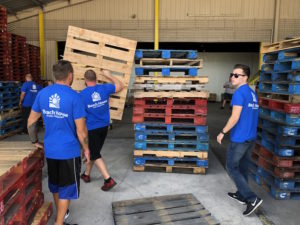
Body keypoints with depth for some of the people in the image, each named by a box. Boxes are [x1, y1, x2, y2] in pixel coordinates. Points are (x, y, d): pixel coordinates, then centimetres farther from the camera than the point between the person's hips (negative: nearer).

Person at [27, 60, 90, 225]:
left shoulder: (42, 93, -2)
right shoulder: (74, 97, -18)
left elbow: (31, 121, 5)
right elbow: (81, 130, -17)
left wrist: (35, 142, 19)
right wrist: (86, 148, -2)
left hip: (50, 150, 6)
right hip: (69, 151, -6)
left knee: (55, 184, 25)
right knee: (67, 187, 12)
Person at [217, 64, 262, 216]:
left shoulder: (239, 93, -17)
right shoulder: (252, 93, 11)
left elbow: (235, 117, -22)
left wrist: (222, 132, -12)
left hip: (239, 138, -9)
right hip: (250, 137, 9)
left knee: (232, 168, 4)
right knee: (242, 166, 19)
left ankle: (252, 198, 0)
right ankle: (241, 195, 32)